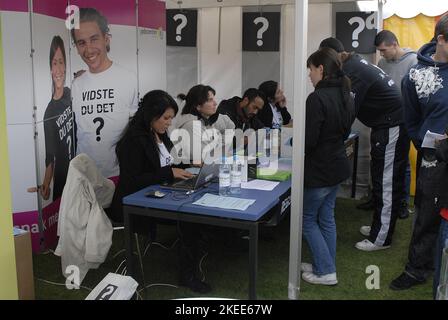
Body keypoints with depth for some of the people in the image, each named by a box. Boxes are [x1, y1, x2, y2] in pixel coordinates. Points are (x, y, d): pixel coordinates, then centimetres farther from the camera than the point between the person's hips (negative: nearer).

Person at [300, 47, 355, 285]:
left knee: (308, 219, 8)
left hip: (318, 170, -8)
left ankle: (325, 272, 11)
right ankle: (325, 265, 28)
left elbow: (308, 140, -22)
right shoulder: (346, 96, 6)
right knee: (326, 217, 17)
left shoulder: (317, 98, -23)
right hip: (337, 166, 8)